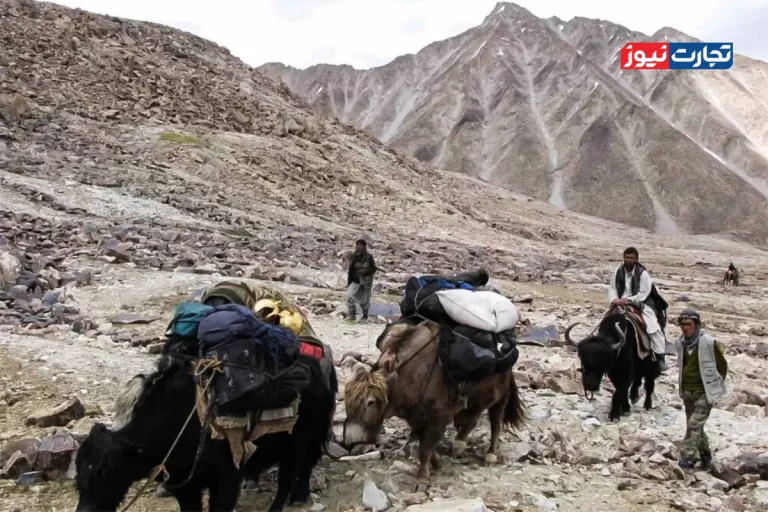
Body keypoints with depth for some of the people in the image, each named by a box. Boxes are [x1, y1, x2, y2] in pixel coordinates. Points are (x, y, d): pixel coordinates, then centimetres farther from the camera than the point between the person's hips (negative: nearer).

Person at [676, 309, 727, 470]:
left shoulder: (709, 343, -17)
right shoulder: (680, 343, -1)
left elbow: (722, 365, -4)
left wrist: (715, 384, 1)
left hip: (705, 392, -6)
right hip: (687, 392, 6)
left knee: (694, 424, -14)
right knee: (695, 425, 15)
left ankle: (687, 457, -9)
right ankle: (705, 455, 33)